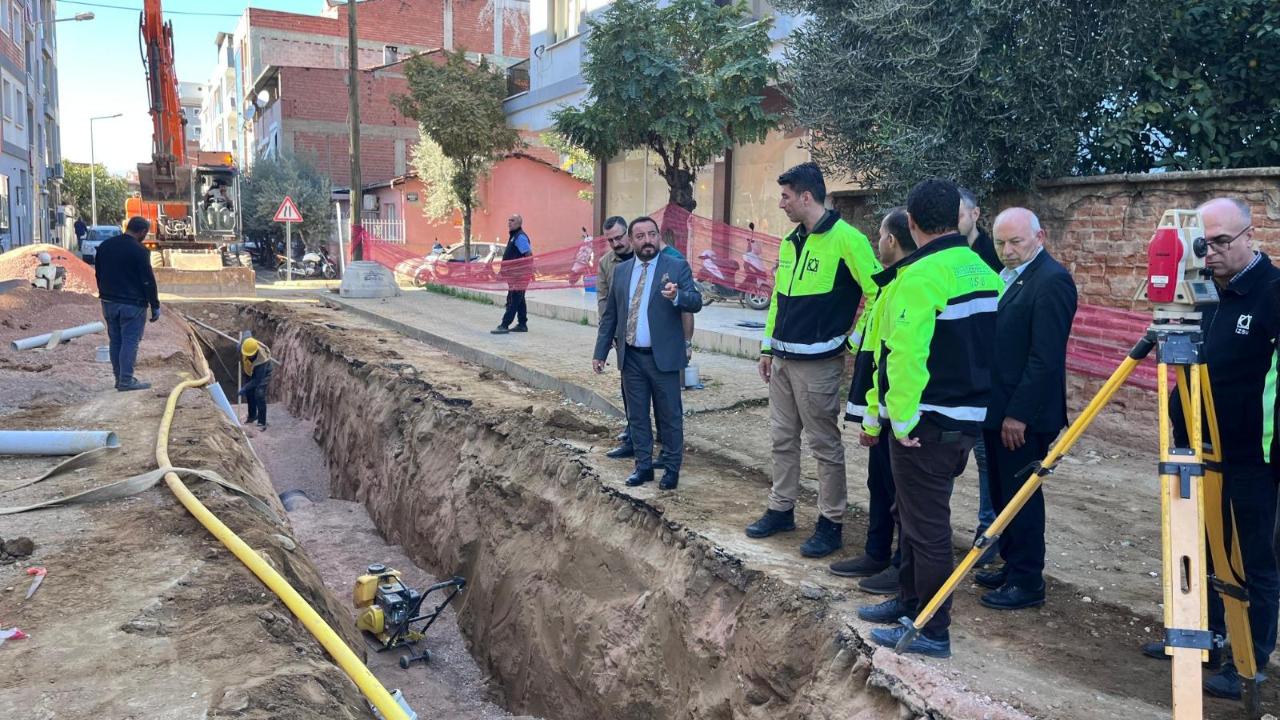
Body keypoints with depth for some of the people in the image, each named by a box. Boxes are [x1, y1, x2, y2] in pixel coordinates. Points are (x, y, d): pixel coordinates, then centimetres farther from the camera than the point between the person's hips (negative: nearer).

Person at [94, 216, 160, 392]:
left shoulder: (105, 246, 9)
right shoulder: (139, 251, -14)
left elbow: (98, 274, 17)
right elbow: (148, 280, -13)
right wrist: (155, 306, -7)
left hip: (109, 302, 7)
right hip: (132, 304, -7)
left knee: (115, 341, 13)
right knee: (130, 341, -4)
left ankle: (119, 378, 18)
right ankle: (126, 380, -5)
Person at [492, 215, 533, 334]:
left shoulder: (520, 237, -14)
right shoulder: (513, 236, 18)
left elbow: (529, 255, -21)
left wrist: (528, 271, -24)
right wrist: (504, 269, 25)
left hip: (519, 275, -11)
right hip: (514, 274, 11)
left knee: (513, 300, -9)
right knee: (519, 300, 13)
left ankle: (504, 325, -11)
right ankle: (522, 325, 19)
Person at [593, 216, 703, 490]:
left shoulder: (677, 267, -3)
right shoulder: (621, 270, 9)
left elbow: (696, 303, -12)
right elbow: (610, 314, 12)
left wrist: (677, 296, -34)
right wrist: (600, 352, 9)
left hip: (663, 356, -4)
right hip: (631, 357, 4)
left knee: (670, 416, 5)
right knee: (637, 416, 11)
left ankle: (672, 468, 18)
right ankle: (643, 466, 24)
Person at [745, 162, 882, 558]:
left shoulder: (846, 239, -13)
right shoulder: (790, 242, 12)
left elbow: (879, 292, -14)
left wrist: (856, 341, -11)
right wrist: (768, 346, 19)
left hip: (818, 361, -8)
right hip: (783, 359, 8)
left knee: (825, 444, 1)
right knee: (782, 439, 15)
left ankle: (831, 523, 11)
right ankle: (781, 509, 27)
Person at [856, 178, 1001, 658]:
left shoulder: (920, 276, -18)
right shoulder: (984, 272, 8)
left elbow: (907, 354, -24)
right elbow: (986, 345, 13)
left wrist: (902, 420, -17)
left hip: (926, 423, -9)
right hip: (969, 418, 9)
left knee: (926, 524, 1)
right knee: (914, 512, 22)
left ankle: (932, 631, 11)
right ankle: (910, 601, 35)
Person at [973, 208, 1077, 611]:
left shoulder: (1051, 280, -16)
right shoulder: (1007, 276, 13)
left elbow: (1046, 358, -21)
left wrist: (1019, 414, -20)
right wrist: (994, 409, 14)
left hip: (1023, 415, -9)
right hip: (997, 408, 9)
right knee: (1002, 494, 16)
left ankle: (1028, 581, 14)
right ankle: (1012, 566, 30)